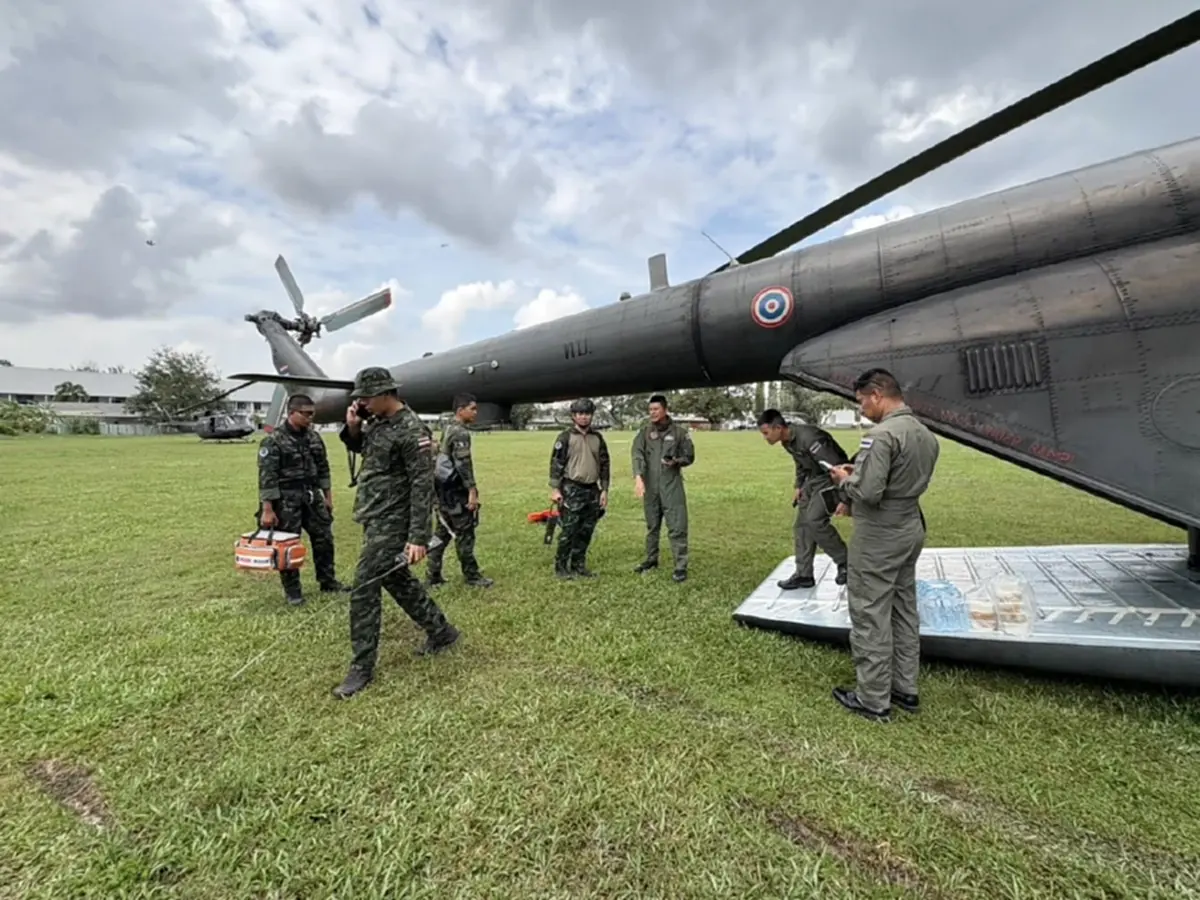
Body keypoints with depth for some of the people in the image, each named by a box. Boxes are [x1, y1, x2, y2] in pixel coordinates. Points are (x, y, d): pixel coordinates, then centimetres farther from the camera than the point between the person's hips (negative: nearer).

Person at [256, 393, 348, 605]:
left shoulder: (314, 437, 6)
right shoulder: (273, 440, -13)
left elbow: (323, 468, 13)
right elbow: (266, 477, -15)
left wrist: (328, 496, 12)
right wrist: (267, 509, -17)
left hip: (312, 496, 6)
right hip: (286, 500, -6)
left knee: (324, 539, 11)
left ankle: (328, 581, 26)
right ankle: (292, 590, 19)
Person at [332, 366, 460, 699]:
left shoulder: (412, 431, -20)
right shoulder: (377, 422, 8)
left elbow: (423, 487, -22)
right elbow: (360, 447, 28)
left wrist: (418, 538, -26)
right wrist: (352, 427, 4)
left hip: (390, 524, -10)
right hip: (375, 519, 10)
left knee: (363, 591, -5)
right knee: (398, 581, 19)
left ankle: (362, 668, 11)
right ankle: (441, 631, 34)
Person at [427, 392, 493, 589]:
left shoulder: (447, 430, 15)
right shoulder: (460, 432, -15)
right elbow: (463, 464, -22)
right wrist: (472, 490, -21)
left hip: (443, 488, 10)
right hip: (455, 491, -10)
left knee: (442, 532, 13)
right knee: (464, 533, 0)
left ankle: (434, 576, 18)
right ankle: (472, 575, 9)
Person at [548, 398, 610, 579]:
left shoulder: (597, 438, 10)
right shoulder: (565, 437, -4)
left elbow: (605, 464, 13)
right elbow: (556, 463, -7)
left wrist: (604, 489, 8)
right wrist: (555, 489, -12)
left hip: (592, 490, 5)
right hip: (572, 490, -5)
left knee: (586, 532, 10)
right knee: (569, 531, -4)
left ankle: (578, 565, 22)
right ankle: (561, 567, 8)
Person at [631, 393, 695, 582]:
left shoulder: (679, 431, -1)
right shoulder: (645, 432, 3)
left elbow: (689, 457, 5)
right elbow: (637, 455, -10)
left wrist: (676, 462, -17)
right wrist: (638, 477, -25)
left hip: (672, 486, -3)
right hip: (650, 487, 3)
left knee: (677, 528, -4)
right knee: (652, 526, 16)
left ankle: (681, 566, 3)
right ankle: (651, 559, 31)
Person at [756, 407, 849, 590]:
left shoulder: (807, 438, -30)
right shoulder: (788, 440, 0)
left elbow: (836, 466, -31)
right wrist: (799, 486, 13)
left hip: (832, 478, -9)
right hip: (814, 478, 9)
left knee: (814, 520, -21)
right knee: (802, 524, 5)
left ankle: (845, 562, 0)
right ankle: (804, 575, 12)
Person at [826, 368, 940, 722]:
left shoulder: (881, 435, -22)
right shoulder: (926, 434, 9)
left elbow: (867, 492, -27)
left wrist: (844, 479, -7)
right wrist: (858, 472, 10)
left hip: (879, 537, -10)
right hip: (911, 530, 10)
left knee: (870, 617, 2)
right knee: (904, 612, 18)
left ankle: (873, 700, 14)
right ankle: (905, 689, 31)